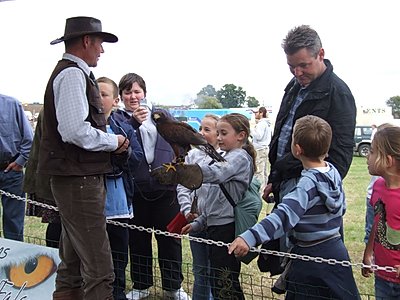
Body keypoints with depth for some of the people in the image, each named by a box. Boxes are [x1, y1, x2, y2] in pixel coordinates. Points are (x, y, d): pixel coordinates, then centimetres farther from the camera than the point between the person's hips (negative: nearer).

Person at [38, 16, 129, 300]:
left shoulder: (72, 73, 16)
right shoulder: (73, 74, -14)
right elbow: (75, 131, -25)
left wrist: (110, 140, 11)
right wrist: (114, 141, -11)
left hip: (78, 178, 11)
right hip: (79, 181, -11)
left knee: (72, 265, 19)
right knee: (99, 270, -8)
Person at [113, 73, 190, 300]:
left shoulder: (163, 116, 10)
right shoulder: (117, 118, 5)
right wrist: (134, 122, -26)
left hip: (165, 187, 1)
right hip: (134, 189, 0)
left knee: (170, 237, 7)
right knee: (138, 239, 11)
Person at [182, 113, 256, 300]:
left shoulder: (239, 157, -11)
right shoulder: (227, 157, 19)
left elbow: (216, 174, -33)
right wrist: (199, 222, 19)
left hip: (226, 228, -10)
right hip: (216, 226, 10)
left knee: (225, 285, -5)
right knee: (218, 281, 17)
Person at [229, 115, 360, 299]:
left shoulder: (308, 183, -24)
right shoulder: (333, 172, -1)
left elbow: (285, 215, -39)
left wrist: (250, 237, -48)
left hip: (312, 258, -8)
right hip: (336, 249, 8)